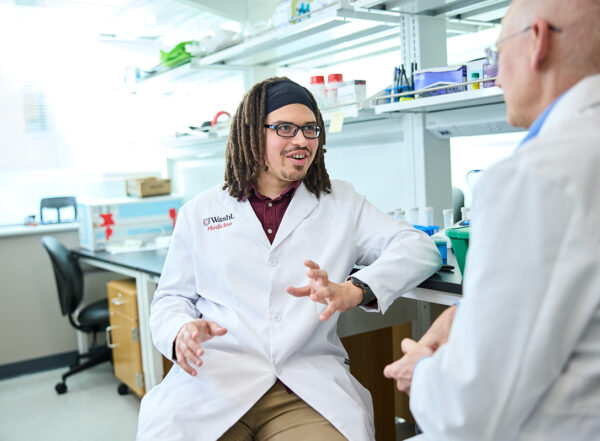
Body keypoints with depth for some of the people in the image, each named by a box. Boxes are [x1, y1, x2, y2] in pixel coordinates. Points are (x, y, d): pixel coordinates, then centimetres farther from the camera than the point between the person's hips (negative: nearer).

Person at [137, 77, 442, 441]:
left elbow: (420, 247, 2)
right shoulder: (199, 213, 14)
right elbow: (171, 298, 17)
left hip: (310, 384, 0)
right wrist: (181, 331, -8)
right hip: (212, 380, 1)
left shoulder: (340, 203, 12)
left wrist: (355, 291, -17)